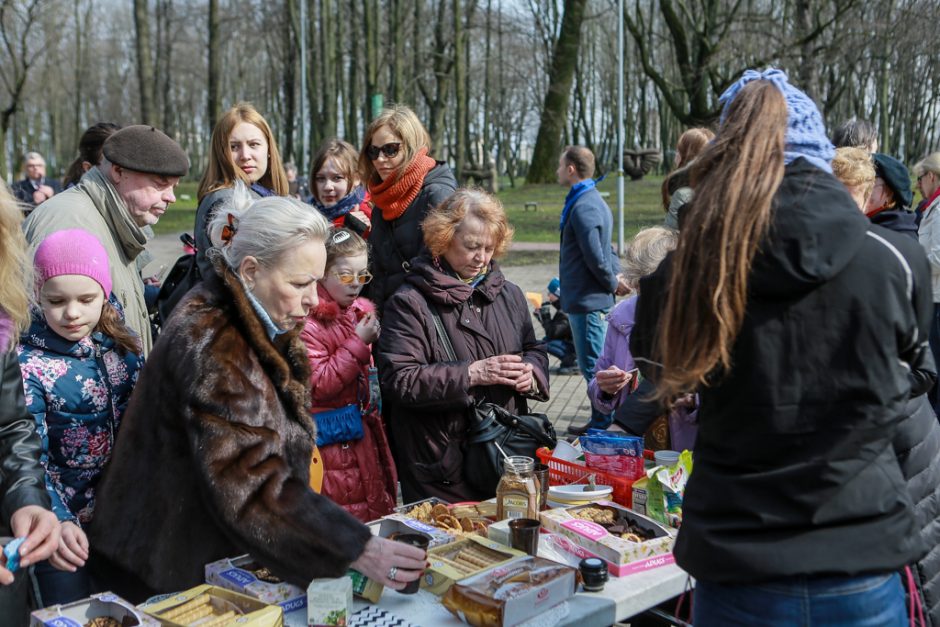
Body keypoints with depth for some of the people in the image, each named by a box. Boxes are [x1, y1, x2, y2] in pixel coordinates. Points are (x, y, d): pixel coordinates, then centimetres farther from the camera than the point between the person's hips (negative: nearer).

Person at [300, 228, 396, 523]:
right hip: (333, 440, -8)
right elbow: (318, 385, -20)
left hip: (366, 432, 8)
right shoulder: (308, 323, -15)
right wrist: (358, 343, -18)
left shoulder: (362, 311, 11)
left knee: (377, 512, 13)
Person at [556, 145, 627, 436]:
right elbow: (605, 250, 19)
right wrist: (615, 279, 7)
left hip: (587, 301, -10)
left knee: (593, 366, -3)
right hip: (594, 299, 10)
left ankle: (601, 425, 4)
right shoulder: (595, 201, 15)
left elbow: (596, 256, -22)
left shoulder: (583, 207, -19)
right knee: (595, 365, 17)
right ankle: (602, 420, 26)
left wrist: (612, 282, -7)